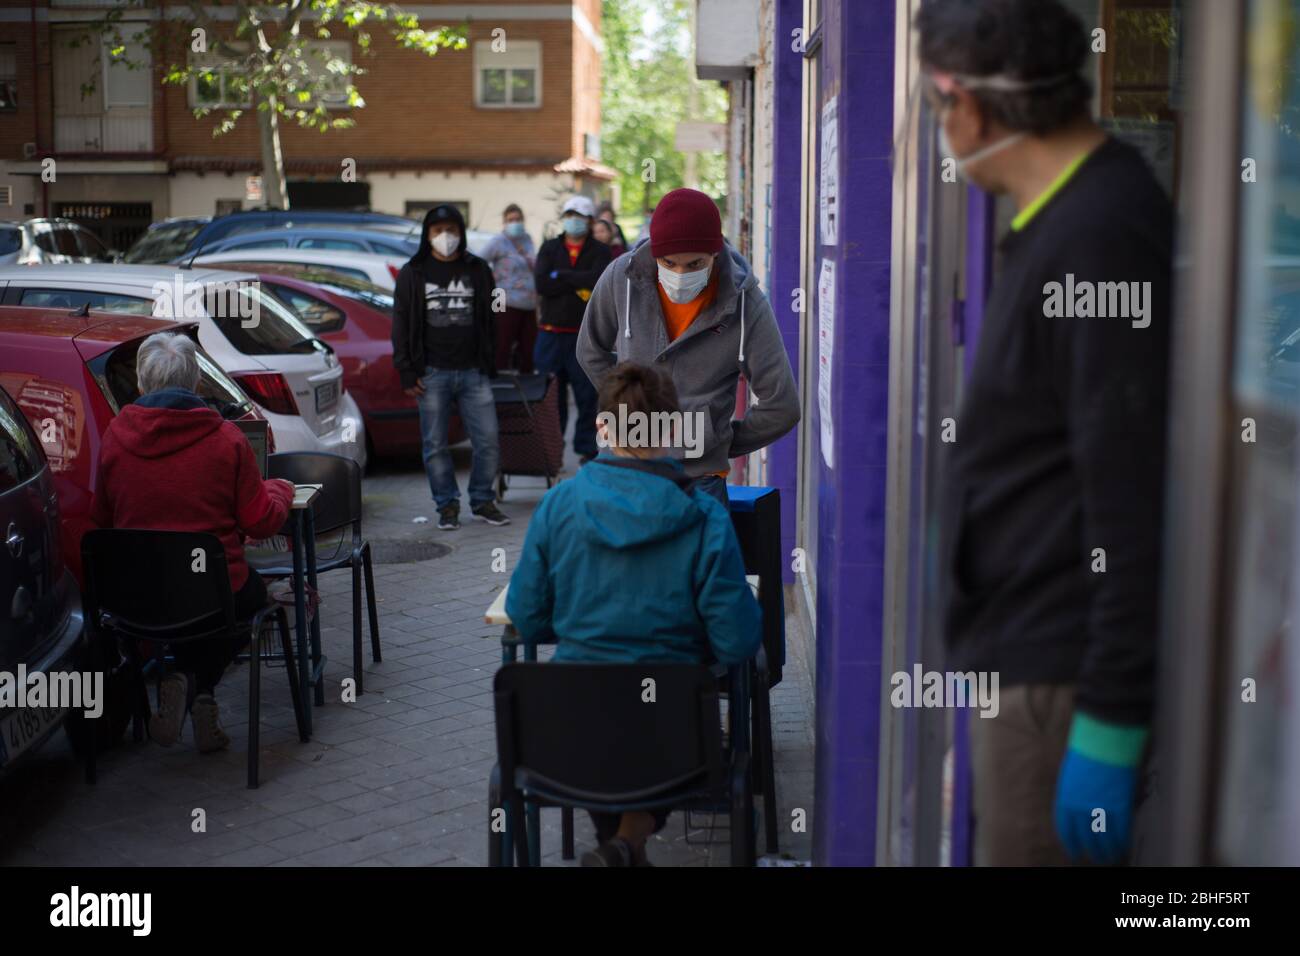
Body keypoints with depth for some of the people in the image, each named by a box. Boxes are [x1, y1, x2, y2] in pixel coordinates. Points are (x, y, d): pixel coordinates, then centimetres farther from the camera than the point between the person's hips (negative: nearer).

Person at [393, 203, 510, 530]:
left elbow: (489, 320, 12)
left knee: (488, 441, -1)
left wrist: (489, 366, 6)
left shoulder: (478, 270, 10)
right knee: (436, 445, 2)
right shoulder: (413, 273, 6)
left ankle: (482, 501, 14)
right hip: (432, 374, -1)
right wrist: (407, 373, -3)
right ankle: (447, 505, 15)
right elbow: (401, 325, 4)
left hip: (473, 372, 1)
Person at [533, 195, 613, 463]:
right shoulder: (549, 248, 10)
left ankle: (587, 449, 13)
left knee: (587, 396, 3)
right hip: (551, 331, 1)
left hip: (585, 335, -1)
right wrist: (578, 284, -11)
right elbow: (541, 283, -6)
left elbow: (598, 279, -16)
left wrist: (561, 275, -9)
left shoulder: (599, 251, 5)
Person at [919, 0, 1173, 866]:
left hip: (1059, 678, -9)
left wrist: (1110, 726, -20)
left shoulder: (1100, 235, -19)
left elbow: (1134, 502, -22)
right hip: (1023, 654, 9)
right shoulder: (1065, 218, 11)